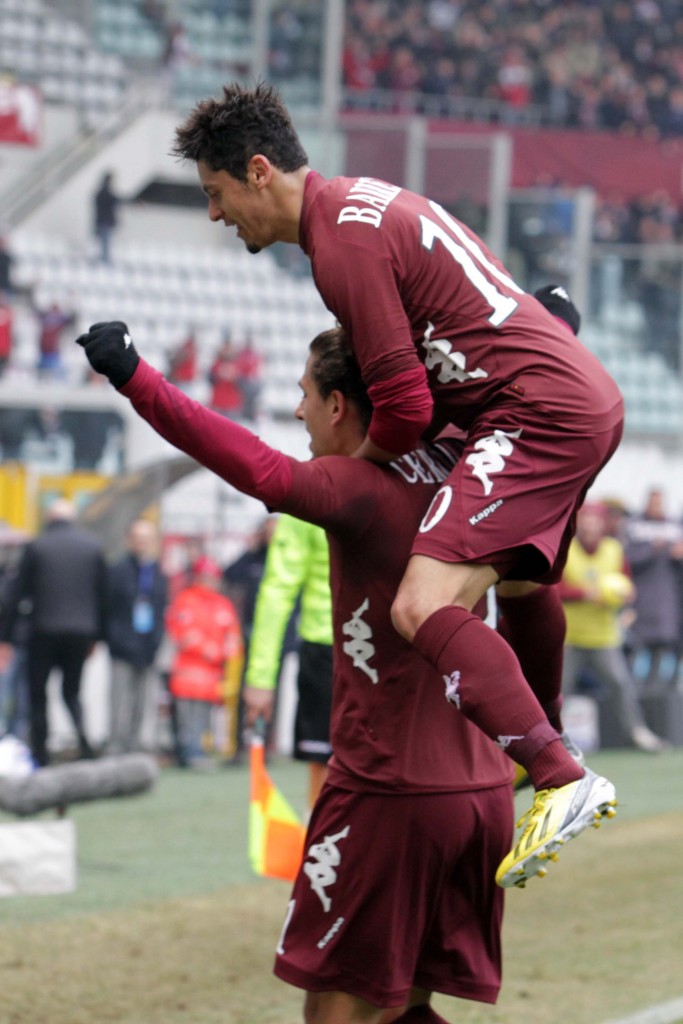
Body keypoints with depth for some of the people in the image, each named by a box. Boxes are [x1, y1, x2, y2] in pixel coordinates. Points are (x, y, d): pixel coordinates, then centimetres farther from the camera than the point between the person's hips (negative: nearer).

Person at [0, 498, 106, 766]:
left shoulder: (36, 547, -3)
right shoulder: (92, 546, 4)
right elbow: (102, 593, 6)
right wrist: (97, 635, 13)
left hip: (44, 632, -3)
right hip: (80, 632, 3)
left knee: (38, 693, 7)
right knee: (72, 691, 14)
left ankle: (41, 753, 2)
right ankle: (82, 732, -13)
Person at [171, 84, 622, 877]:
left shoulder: (344, 239, -15)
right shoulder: (363, 202, 16)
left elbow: (406, 409, -17)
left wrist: (355, 465, 3)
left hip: (542, 414, -11)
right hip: (591, 399, 11)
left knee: (423, 607, -23)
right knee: (521, 579, 35)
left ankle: (560, 780, -30)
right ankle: (541, 739, 56)